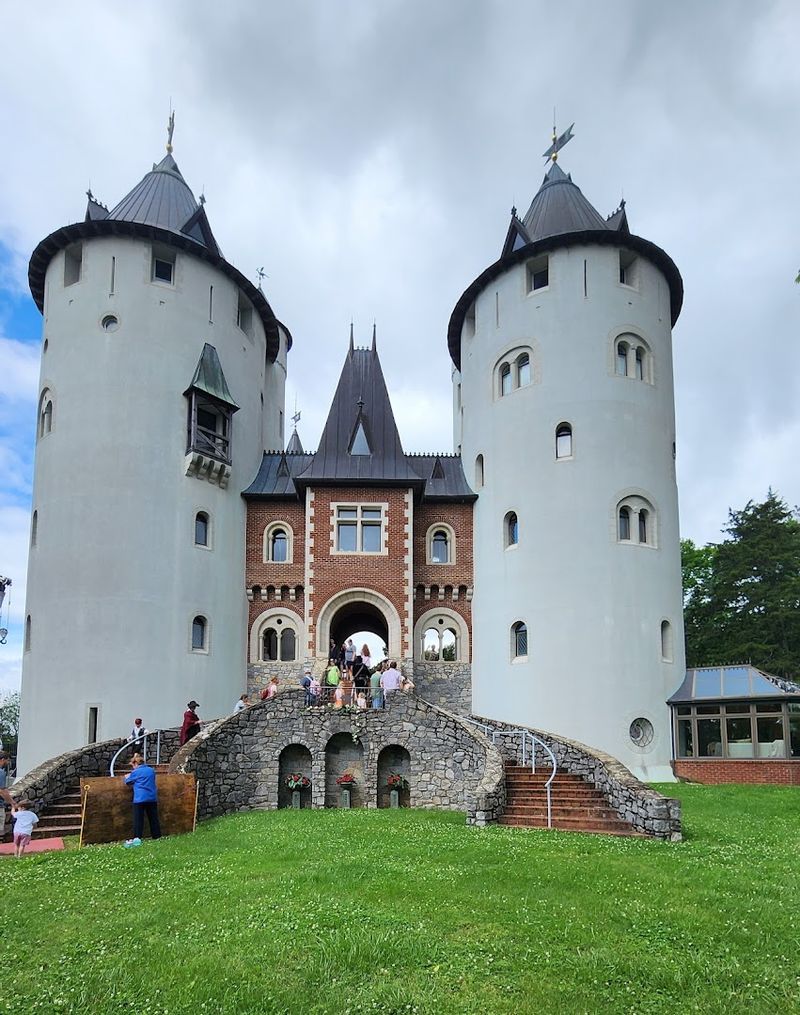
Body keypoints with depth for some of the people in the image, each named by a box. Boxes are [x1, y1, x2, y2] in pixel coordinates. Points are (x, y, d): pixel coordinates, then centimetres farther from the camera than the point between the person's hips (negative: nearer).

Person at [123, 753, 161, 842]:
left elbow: (128, 782, 9)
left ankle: (137, 838, -8)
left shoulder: (136, 772, -4)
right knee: (153, 818, 10)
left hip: (140, 799, -5)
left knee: (138, 819, -2)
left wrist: (127, 777, 32)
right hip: (152, 798, 5)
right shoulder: (151, 770, 10)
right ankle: (157, 836, 13)